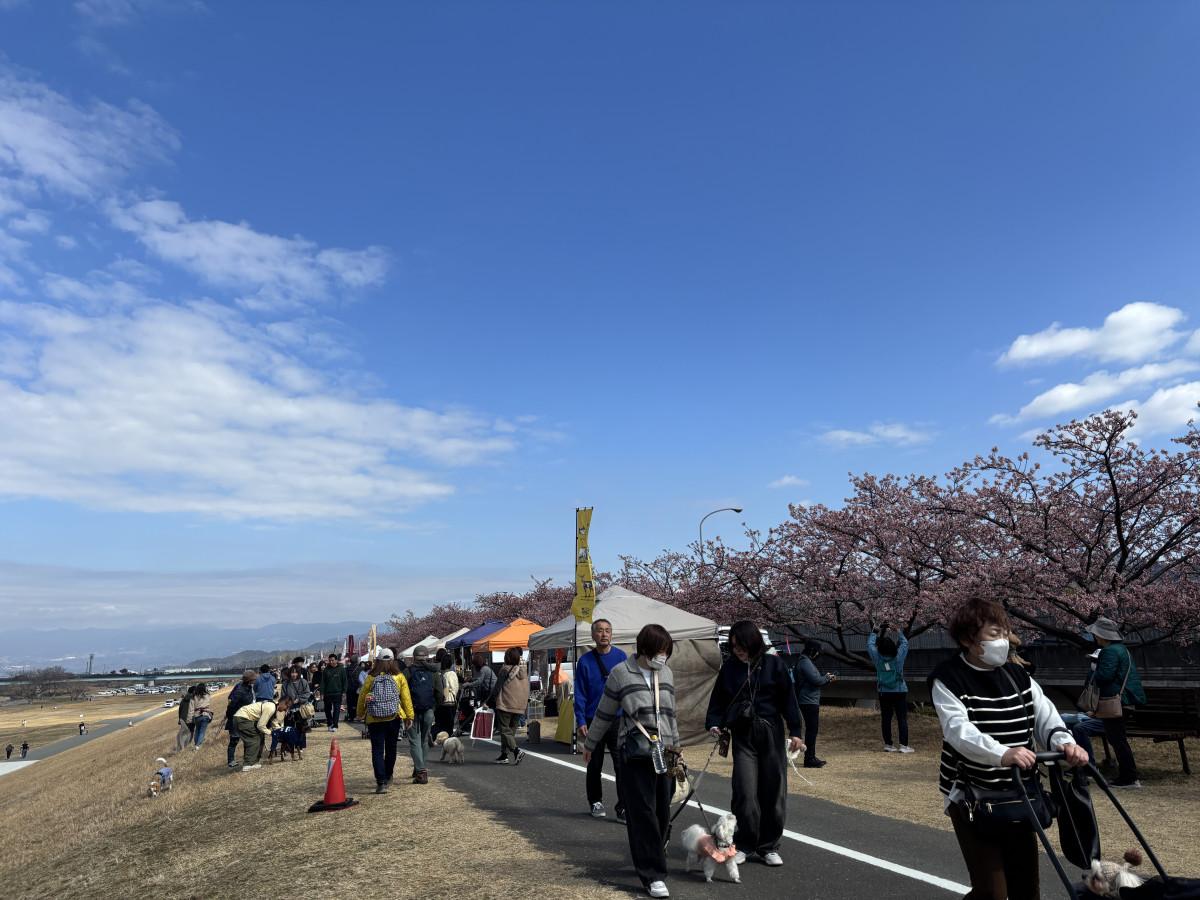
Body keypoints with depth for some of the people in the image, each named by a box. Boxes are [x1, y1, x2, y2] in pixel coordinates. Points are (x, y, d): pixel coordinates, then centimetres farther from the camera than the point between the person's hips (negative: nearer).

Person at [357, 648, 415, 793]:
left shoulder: (370, 678, -4)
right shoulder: (399, 677, -2)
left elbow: (362, 697, 4)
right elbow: (406, 697, -2)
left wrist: (360, 714, 20)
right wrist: (409, 716, 4)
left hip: (374, 719, -1)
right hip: (394, 718, 2)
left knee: (377, 750, 2)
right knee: (391, 748, 18)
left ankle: (381, 782, -7)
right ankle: (388, 777, 33)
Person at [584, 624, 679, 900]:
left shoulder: (666, 673, 9)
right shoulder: (621, 672, -6)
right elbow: (604, 713, 4)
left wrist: (675, 747, 21)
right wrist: (589, 745, 11)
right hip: (635, 754, -5)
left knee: (663, 812, 8)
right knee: (642, 814, -5)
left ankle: (652, 858, 27)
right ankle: (653, 876, 1)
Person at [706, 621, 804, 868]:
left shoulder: (773, 664, -2)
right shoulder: (730, 667, 2)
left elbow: (788, 698, 1)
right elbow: (718, 699, 7)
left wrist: (795, 731, -2)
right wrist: (714, 723, -7)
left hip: (771, 733, 0)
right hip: (743, 735, 0)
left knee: (773, 791, 6)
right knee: (745, 792, -4)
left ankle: (769, 846, 21)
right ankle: (744, 845, 13)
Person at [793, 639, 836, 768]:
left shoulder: (806, 661, 17)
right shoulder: (805, 662, -16)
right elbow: (816, 680, -22)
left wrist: (828, 679, 13)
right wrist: (827, 677, -4)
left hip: (811, 701, 11)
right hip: (809, 701, -11)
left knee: (812, 728, 16)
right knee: (811, 729, -6)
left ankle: (811, 757, 24)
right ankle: (809, 759, -2)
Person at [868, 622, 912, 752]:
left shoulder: (877, 657, -8)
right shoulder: (898, 656, -10)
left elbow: (870, 643, 8)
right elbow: (905, 642, 6)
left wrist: (875, 632, 21)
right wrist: (897, 631, 16)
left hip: (884, 692, 2)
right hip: (900, 692, -2)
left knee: (886, 718, 8)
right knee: (902, 719, 3)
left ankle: (888, 744, 13)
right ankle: (904, 745, 0)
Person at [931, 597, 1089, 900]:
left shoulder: (1018, 676, 5)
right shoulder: (947, 679, -14)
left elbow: (1044, 715, -5)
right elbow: (958, 729, -27)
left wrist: (1064, 742, -27)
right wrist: (1002, 754, -44)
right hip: (971, 797, -6)